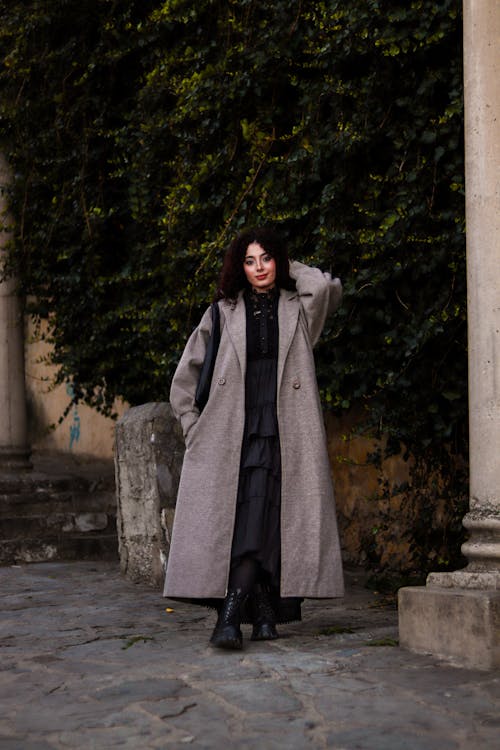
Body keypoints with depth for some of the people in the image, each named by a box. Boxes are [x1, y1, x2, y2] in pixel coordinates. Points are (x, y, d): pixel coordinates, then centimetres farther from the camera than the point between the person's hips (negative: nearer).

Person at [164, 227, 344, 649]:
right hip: (232, 431, 1)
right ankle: (263, 611, -8)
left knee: (261, 518, -11)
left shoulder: (299, 308, 13)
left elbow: (328, 287, -10)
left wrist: (289, 269, 8)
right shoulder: (224, 313, 14)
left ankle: (231, 615, -12)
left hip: (283, 431, -1)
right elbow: (186, 375, 18)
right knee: (246, 520, -10)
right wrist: (192, 424, 8)